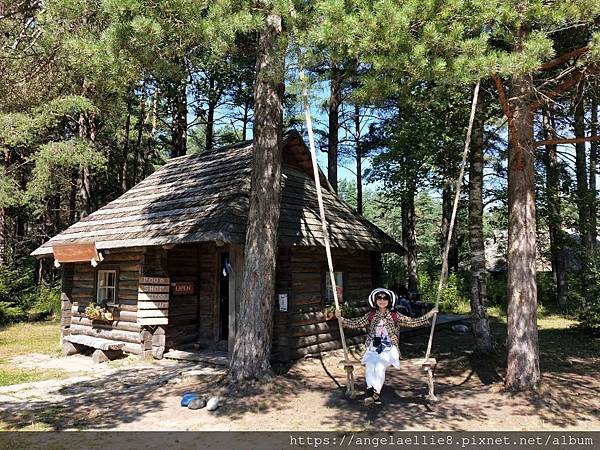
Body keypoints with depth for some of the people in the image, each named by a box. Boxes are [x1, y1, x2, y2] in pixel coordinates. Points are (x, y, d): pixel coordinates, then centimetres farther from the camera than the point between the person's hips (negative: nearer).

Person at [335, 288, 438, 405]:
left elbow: (412, 322, 4)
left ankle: (375, 392, -31)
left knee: (380, 364, -31)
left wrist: (429, 315, -4)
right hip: (373, 349, 1)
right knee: (370, 364, -30)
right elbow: (354, 323, 6)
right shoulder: (370, 315, 9)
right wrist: (340, 318, -6)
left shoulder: (394, 316, 7)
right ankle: (372, 392, -35)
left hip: (389, 349, -1)